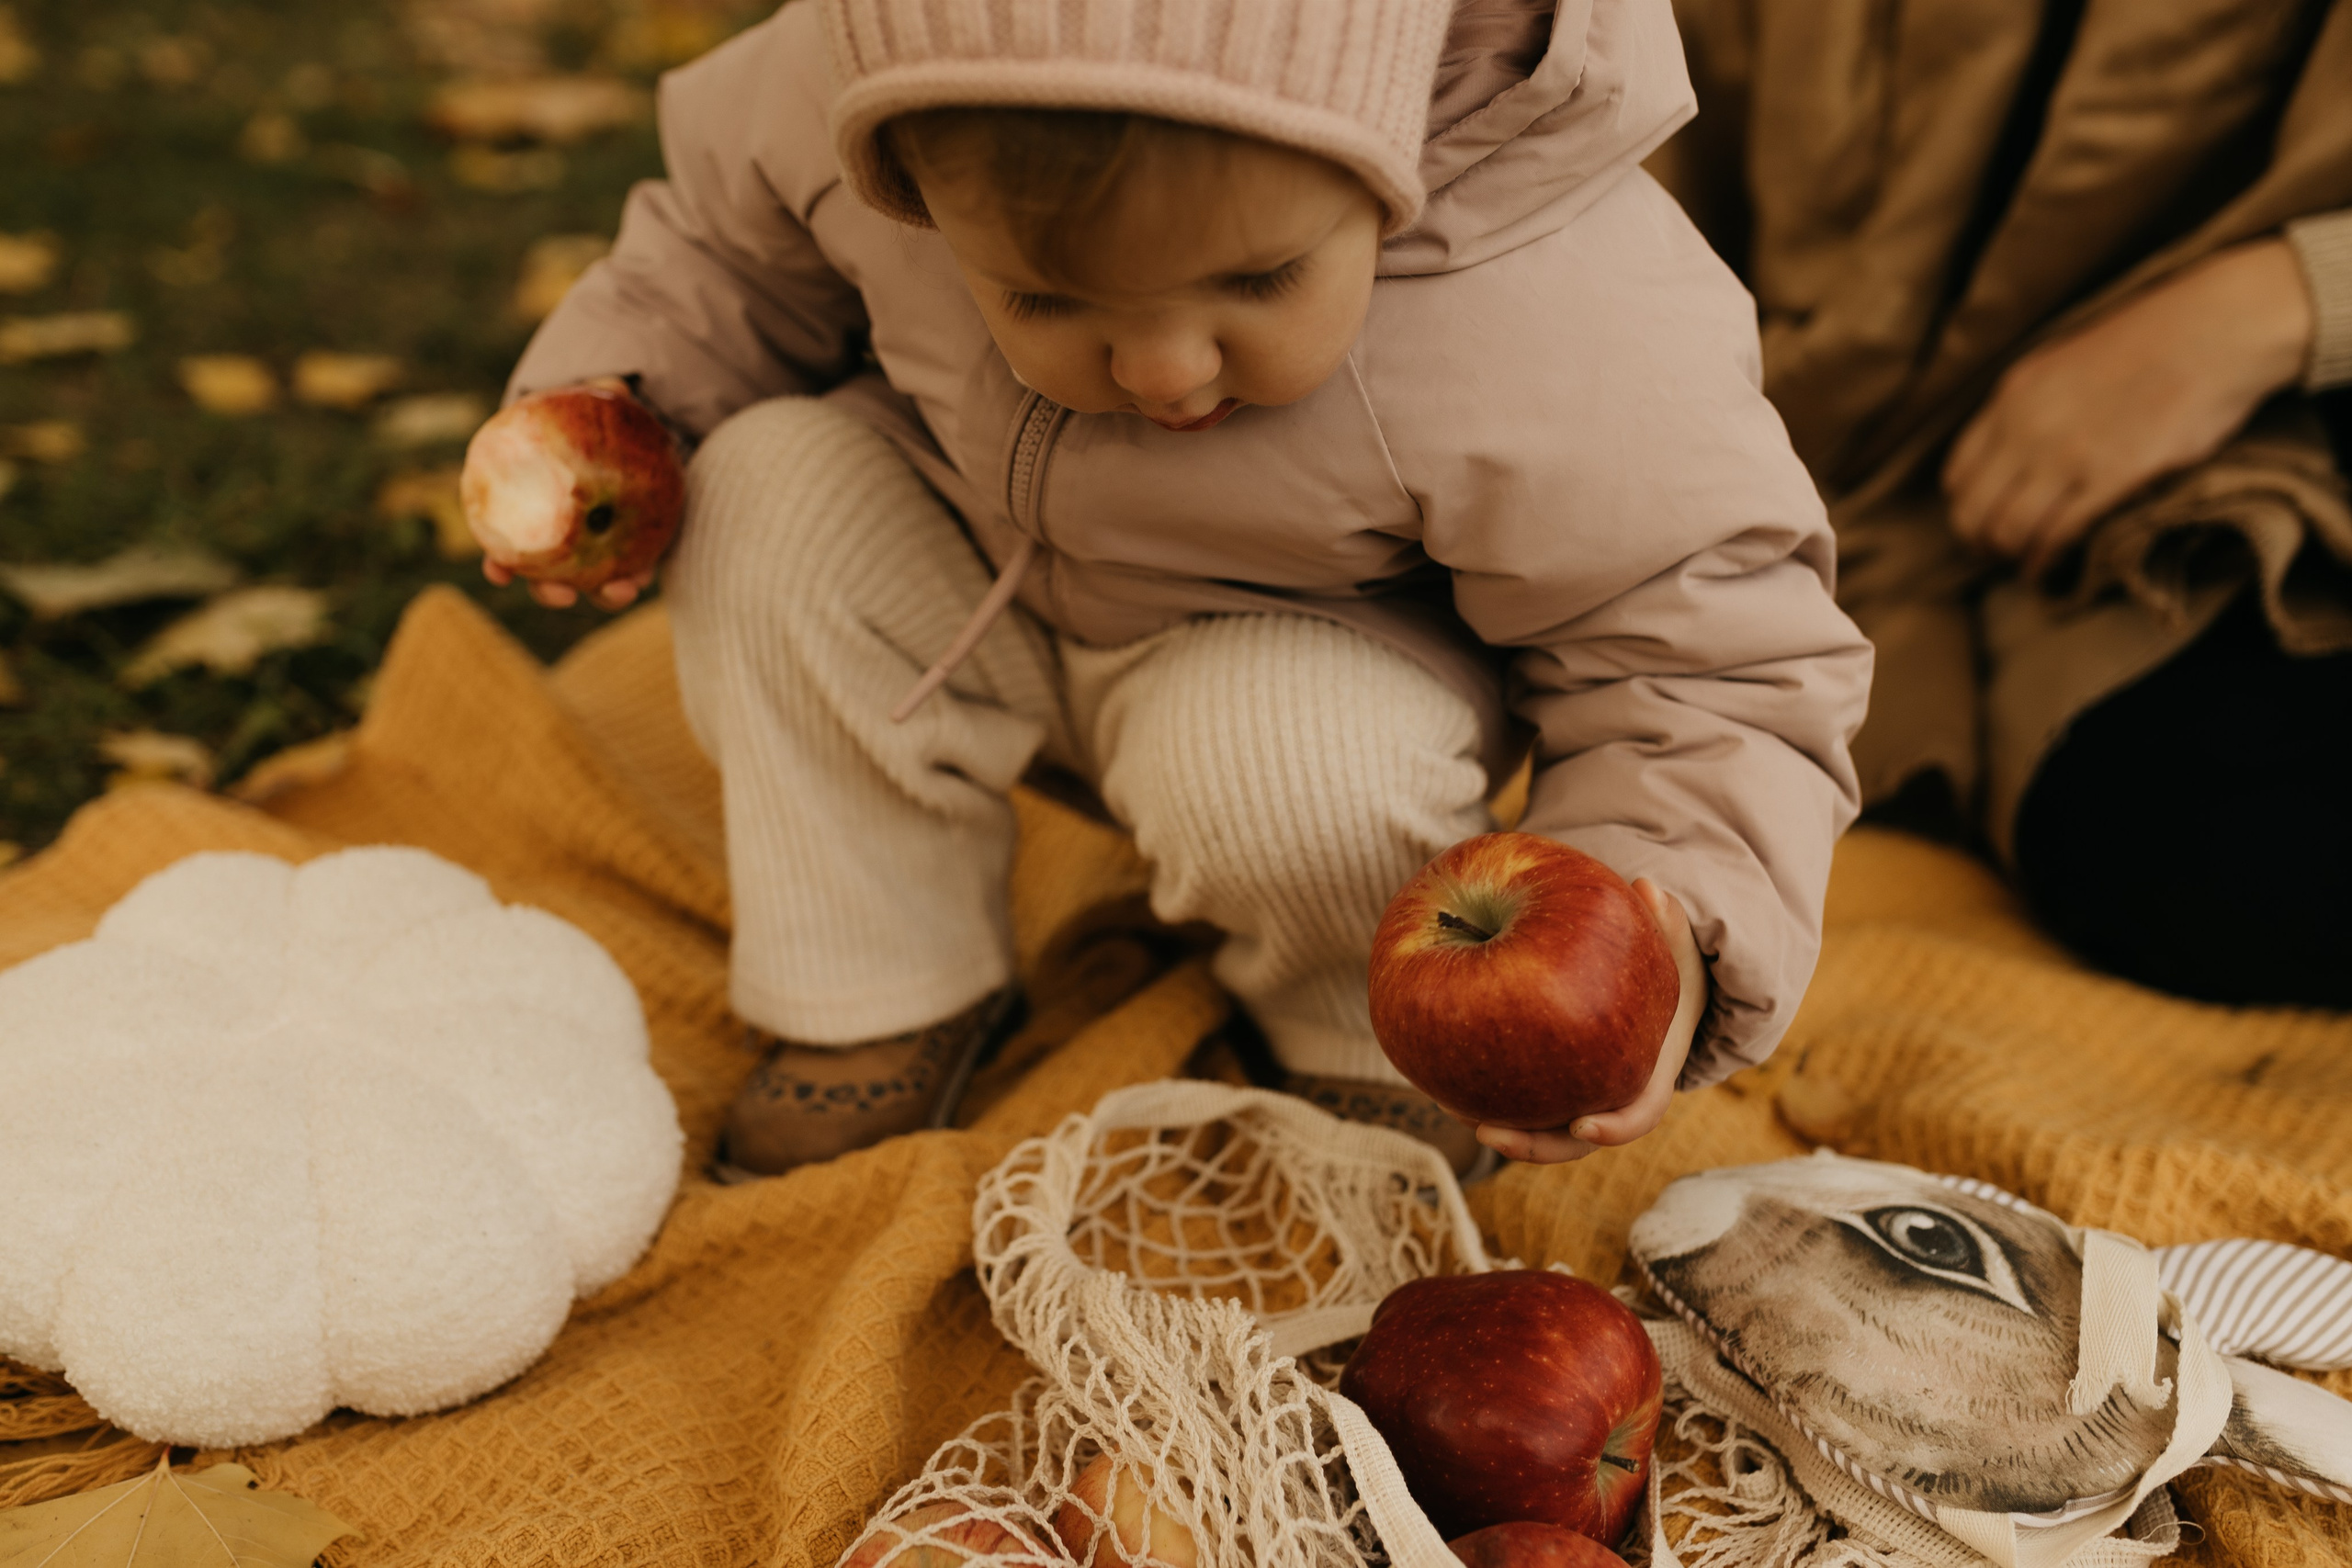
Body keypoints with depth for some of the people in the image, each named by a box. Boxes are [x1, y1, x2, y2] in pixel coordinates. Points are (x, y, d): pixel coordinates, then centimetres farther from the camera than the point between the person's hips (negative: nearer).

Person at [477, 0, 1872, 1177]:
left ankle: (1378, 1046, 1)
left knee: (1280, 765, -34)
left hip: (1324, 657, -4)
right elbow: (733, 238, -3)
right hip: (970, 567, 4)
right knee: (775, 491, -19)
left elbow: (1716, 664, -27)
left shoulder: (1574, 365, -39)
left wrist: (1656, 934, -44)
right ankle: (880, 987, -1)